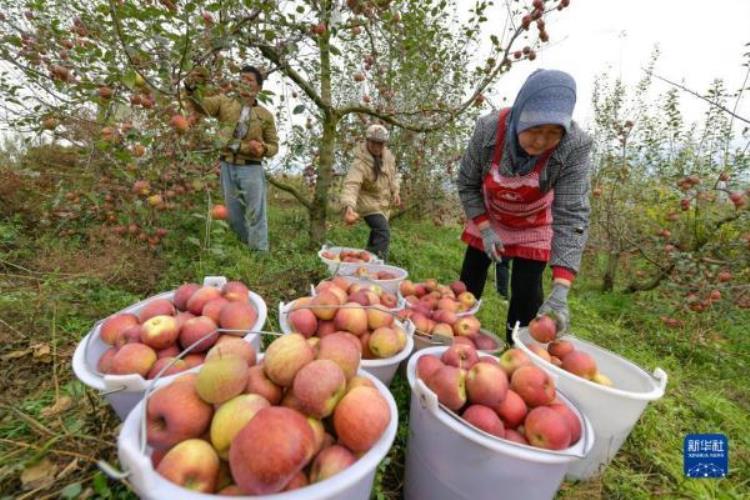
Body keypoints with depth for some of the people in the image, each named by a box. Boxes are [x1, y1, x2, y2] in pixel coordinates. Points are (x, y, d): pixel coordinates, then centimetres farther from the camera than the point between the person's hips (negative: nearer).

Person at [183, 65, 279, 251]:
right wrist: (190, 88, -20)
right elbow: (197, 105, -2)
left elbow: (274, 145, 9)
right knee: (234, 215, 10)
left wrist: (263, 149, -12)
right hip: (228, 167, 2)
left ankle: (259, 254, 6)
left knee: (255, 215, -2)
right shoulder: (224, 102, 8)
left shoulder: (265, 115, 5)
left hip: (251, 168, -2)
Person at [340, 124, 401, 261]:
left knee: (377, 233, 20)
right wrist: (349, 206, -62)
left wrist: (395, 191, 5)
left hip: (383, 202, 8)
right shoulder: (360, 163, -31)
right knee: (383, 233, -23)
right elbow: (351, 185, -45)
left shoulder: (388, 155, -8)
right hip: (369, 203, -7)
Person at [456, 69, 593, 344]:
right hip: (487, 219, 2)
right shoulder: (488, 129, -28)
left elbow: (572, 216, -33)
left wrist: (560, 291, -41)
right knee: (469, 285, 8)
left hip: (533, 228, -1)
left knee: (527, 295, -5)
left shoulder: (576, 147, -31)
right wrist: (485, 228, -22)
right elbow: (467, 184, -13)